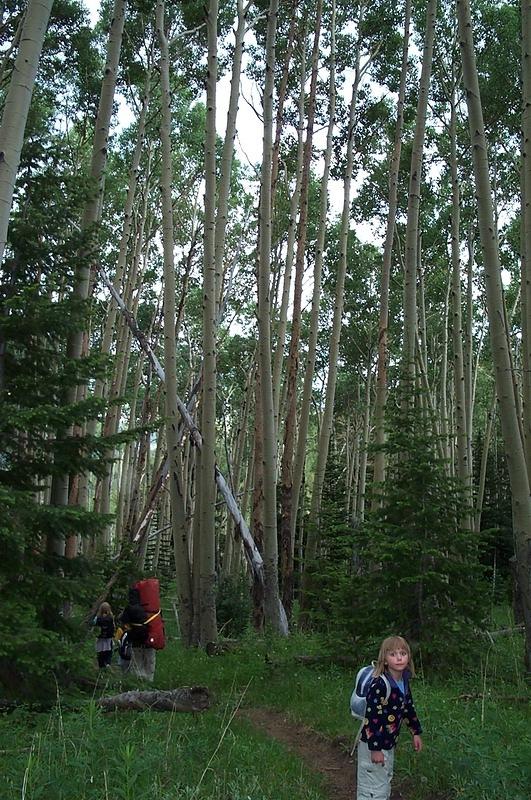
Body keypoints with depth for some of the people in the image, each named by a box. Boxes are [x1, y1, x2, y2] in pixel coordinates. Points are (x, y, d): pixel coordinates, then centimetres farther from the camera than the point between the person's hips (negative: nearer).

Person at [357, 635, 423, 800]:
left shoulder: (403, 681, -1)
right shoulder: (379, 685, -28)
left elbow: (408, 707, 16)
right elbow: (371, 717, -26)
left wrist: (416, 732, 19)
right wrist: (375, 749, -24)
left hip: (389, 744, 9)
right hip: (373, 745, -9)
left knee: (386, 783, 25)